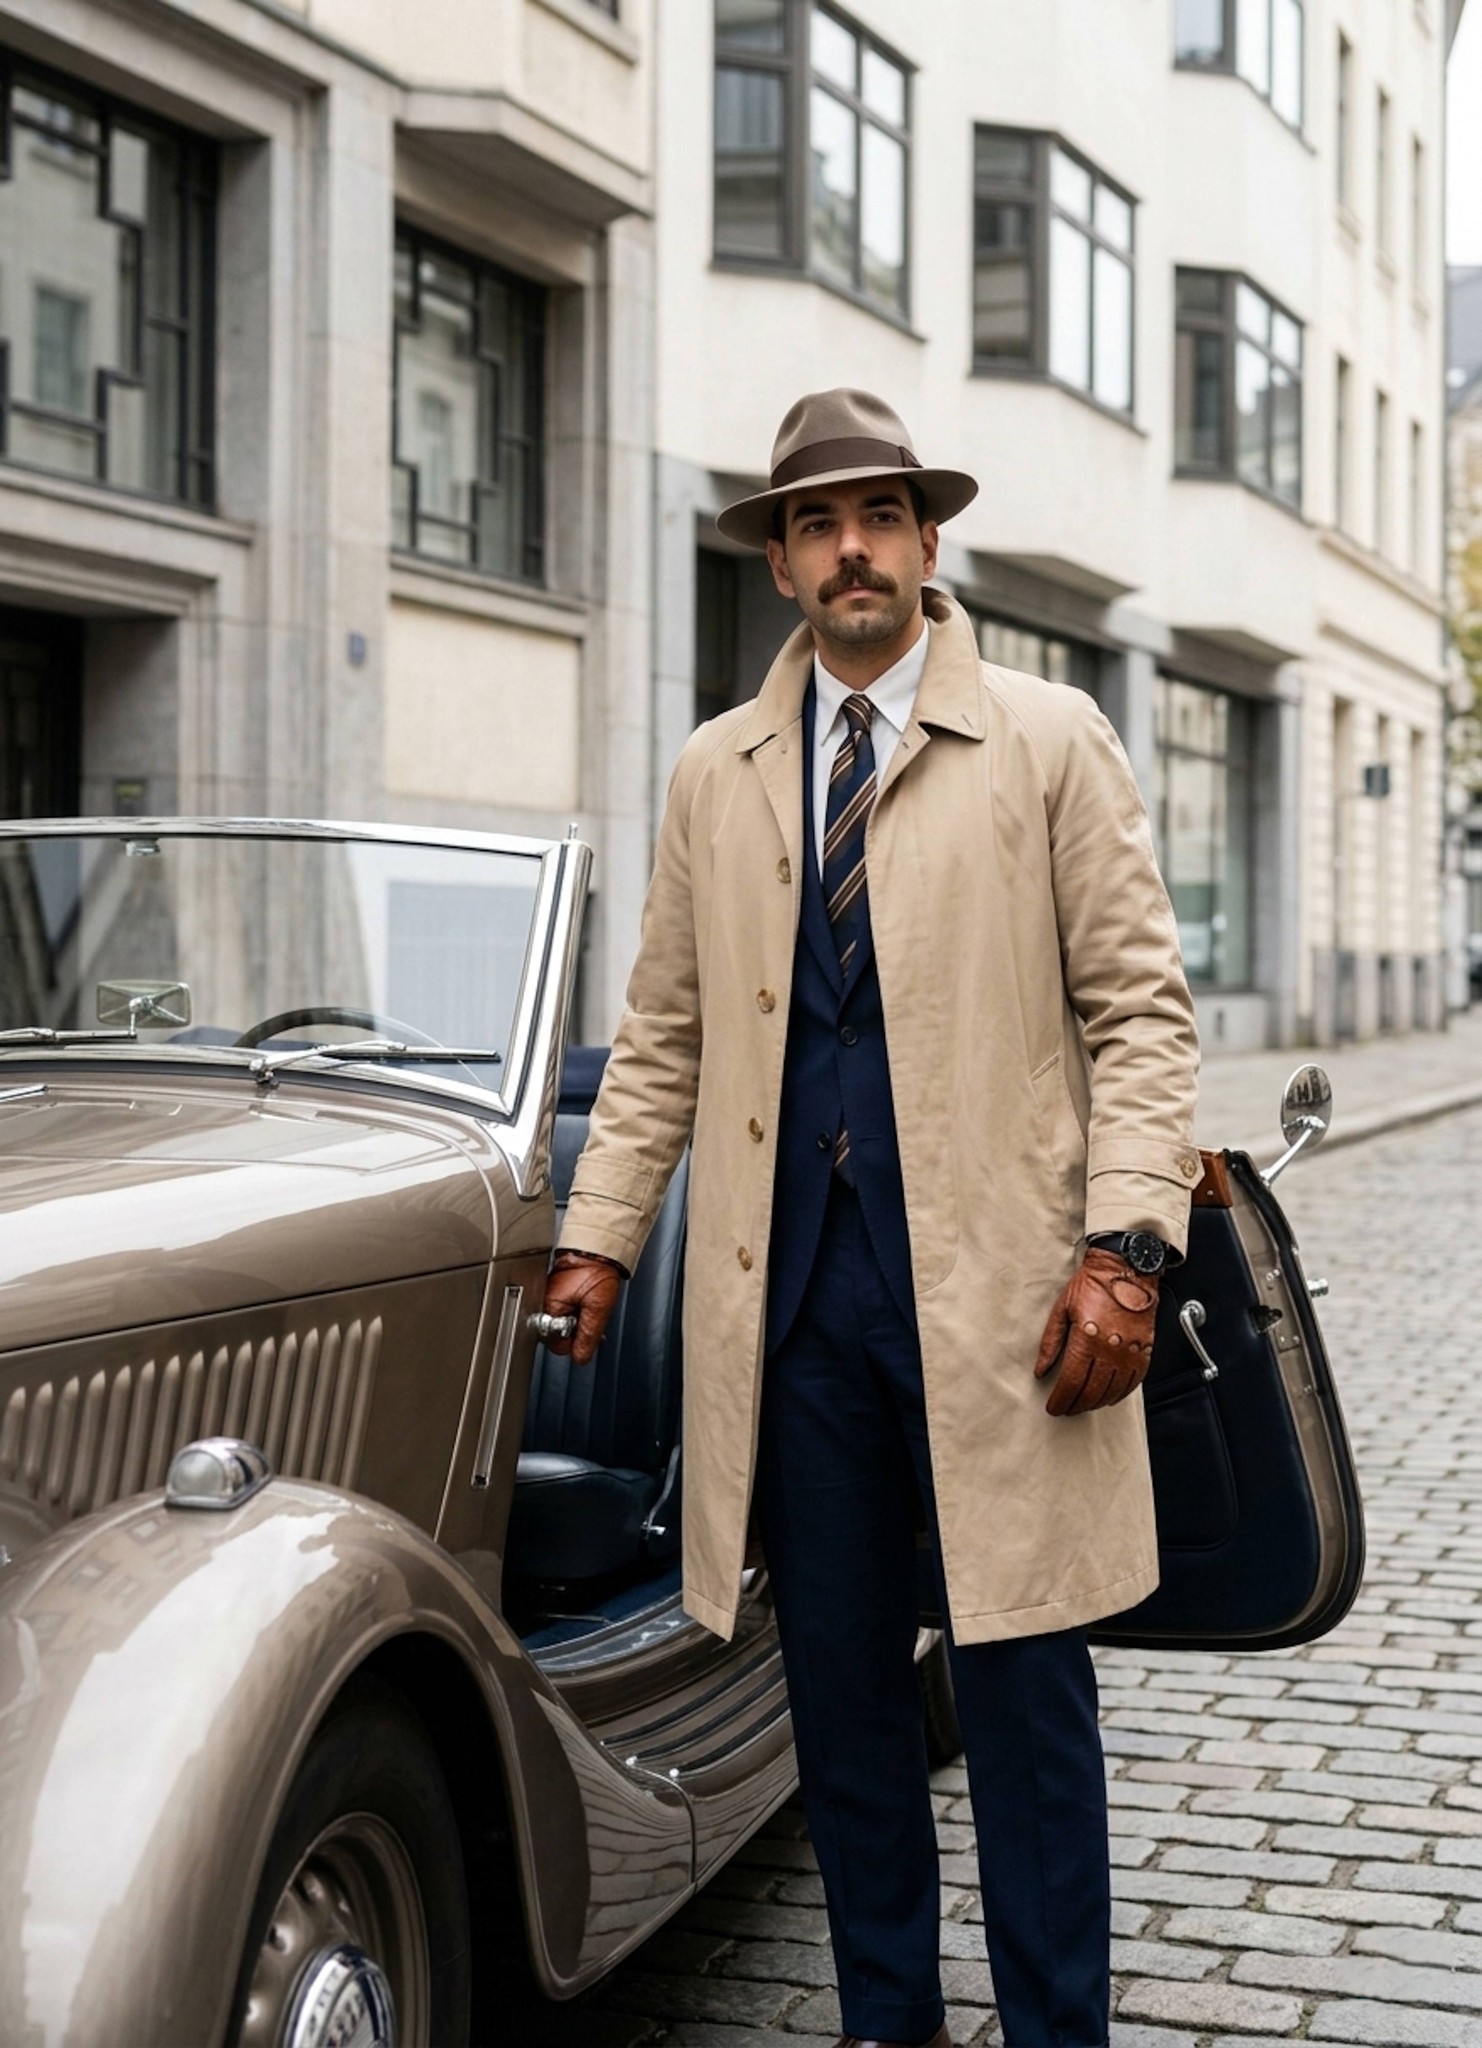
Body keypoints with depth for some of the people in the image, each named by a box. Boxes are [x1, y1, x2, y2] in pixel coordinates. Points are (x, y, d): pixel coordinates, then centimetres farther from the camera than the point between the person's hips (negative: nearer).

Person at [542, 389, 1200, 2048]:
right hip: (796, 1290, 3)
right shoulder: (714, 775, 13)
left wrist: (1125, 1247, -11)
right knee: (836, 1676, 10)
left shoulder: (1049, 742, 3)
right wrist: (599, 1237, 8)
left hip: (994, 1285, -3)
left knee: (1023, 1689, 1)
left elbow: (1139, 1007, -1)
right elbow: (663, 1035, 16)